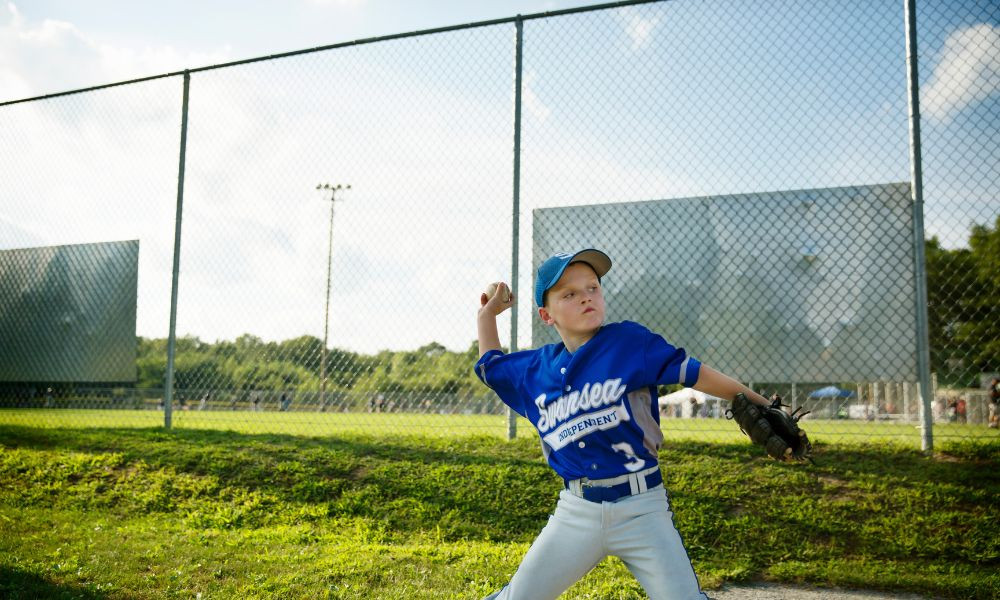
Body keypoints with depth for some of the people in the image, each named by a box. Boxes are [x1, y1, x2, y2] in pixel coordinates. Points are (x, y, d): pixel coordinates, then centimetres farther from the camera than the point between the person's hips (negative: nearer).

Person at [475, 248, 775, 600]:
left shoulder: (629, 341, -5)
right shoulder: (536, 368, 6)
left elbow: (691, 372, -6)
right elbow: (491, 366, 24)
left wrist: (754, 402, -9)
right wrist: (488, 314, 24)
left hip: (642, 508, -3)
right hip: (576, 512, 3)